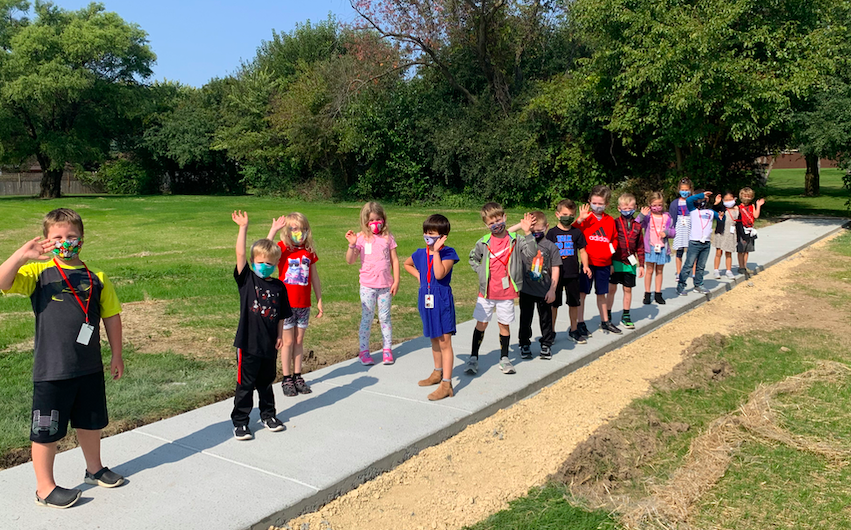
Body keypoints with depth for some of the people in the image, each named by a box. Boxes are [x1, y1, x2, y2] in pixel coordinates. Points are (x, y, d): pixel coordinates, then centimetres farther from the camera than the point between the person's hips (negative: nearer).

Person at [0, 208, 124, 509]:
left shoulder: (96, 278, 3)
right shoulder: (38, 272, -5)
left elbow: (111, 315, 9)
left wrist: (117, 355, 11)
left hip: (90, 368, 4)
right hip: (51, 370, -4)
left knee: (91, 422, 20)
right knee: (47, 430, 8)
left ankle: (94, 469, 42)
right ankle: (45, 488, 25)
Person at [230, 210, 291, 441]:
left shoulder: (279, 286, 4)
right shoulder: (246, 279, -5)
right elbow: (240, 254, -17)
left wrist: (280, 335, 6)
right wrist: (243, 227, -20)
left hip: (269, 344, 3)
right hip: (248, 343, -3)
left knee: (266, 382, 19)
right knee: (245, 385, 5)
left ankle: (268, 415, 35)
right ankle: (240, 422, 17)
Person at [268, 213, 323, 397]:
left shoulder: (309, 251, 4)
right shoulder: (282, 248, -7)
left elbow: (314, 277, 11)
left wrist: (319, 300, 12)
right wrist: (273, 230, -33)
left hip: (303, 304, 3)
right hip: (286, 303, -3)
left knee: (299, 341, 12)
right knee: (288, 341, 5)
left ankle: (298, 376, 23)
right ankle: (287, 379, 16)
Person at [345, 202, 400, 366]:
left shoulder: (388, 238, 2)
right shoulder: (361, 238, -3)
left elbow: (394, 260, 5)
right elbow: (350, 261, -7)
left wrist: (396, 281, 0)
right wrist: (352, 244, -23)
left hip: (385, 285, 1)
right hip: (367, 285, -1)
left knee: (385, 317, 9)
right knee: (367, 318, 5)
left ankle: (387, 350, 20)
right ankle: (364, 351, 15)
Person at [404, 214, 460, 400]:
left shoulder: (448, 253, -11)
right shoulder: (420, 253, 4)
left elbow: (440, 274, -26)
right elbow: (407, 264, 26)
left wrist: (436, 252, -25)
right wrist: (418, 276, 11)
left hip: (442, 300, -6)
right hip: (426, 299, 6)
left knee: (444, 342, -5)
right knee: (434, 340, 21)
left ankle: (446, 384, -4)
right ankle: (438, 373, 38)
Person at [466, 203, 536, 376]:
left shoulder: (515, 240, -3)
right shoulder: (483, 242, 1)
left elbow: (531, 253, -18)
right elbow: (473, 258, 18)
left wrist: (528, 233, -25)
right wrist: (481, 271, 4)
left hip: (506, 292, -1)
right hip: (486, 292, 1)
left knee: (504, 324, 8)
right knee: (481, 323, 4)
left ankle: (504, 358, 22)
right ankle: (473, 357, 14)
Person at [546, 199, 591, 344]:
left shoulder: (576, 232, 5)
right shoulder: (552, 232, 0)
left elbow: (582, 251, 9)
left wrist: (585, 265, -6)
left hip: (573, 274, 2)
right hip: (556, 274, -2)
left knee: (574, 303, 9)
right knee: (554, 303, 5)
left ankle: (574, 330, 23)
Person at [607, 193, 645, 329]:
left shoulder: (637, 226, 6)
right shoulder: (615, 223, -4)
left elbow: (640, 247, 11)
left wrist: (641, 264, 7)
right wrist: (610, 263, -10)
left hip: (630, 263, 3)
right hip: (616, 263, -3)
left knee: (628, 289, 10)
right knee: (612, 289, 2)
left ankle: (626, 316, 21)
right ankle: (607, 315, 13)